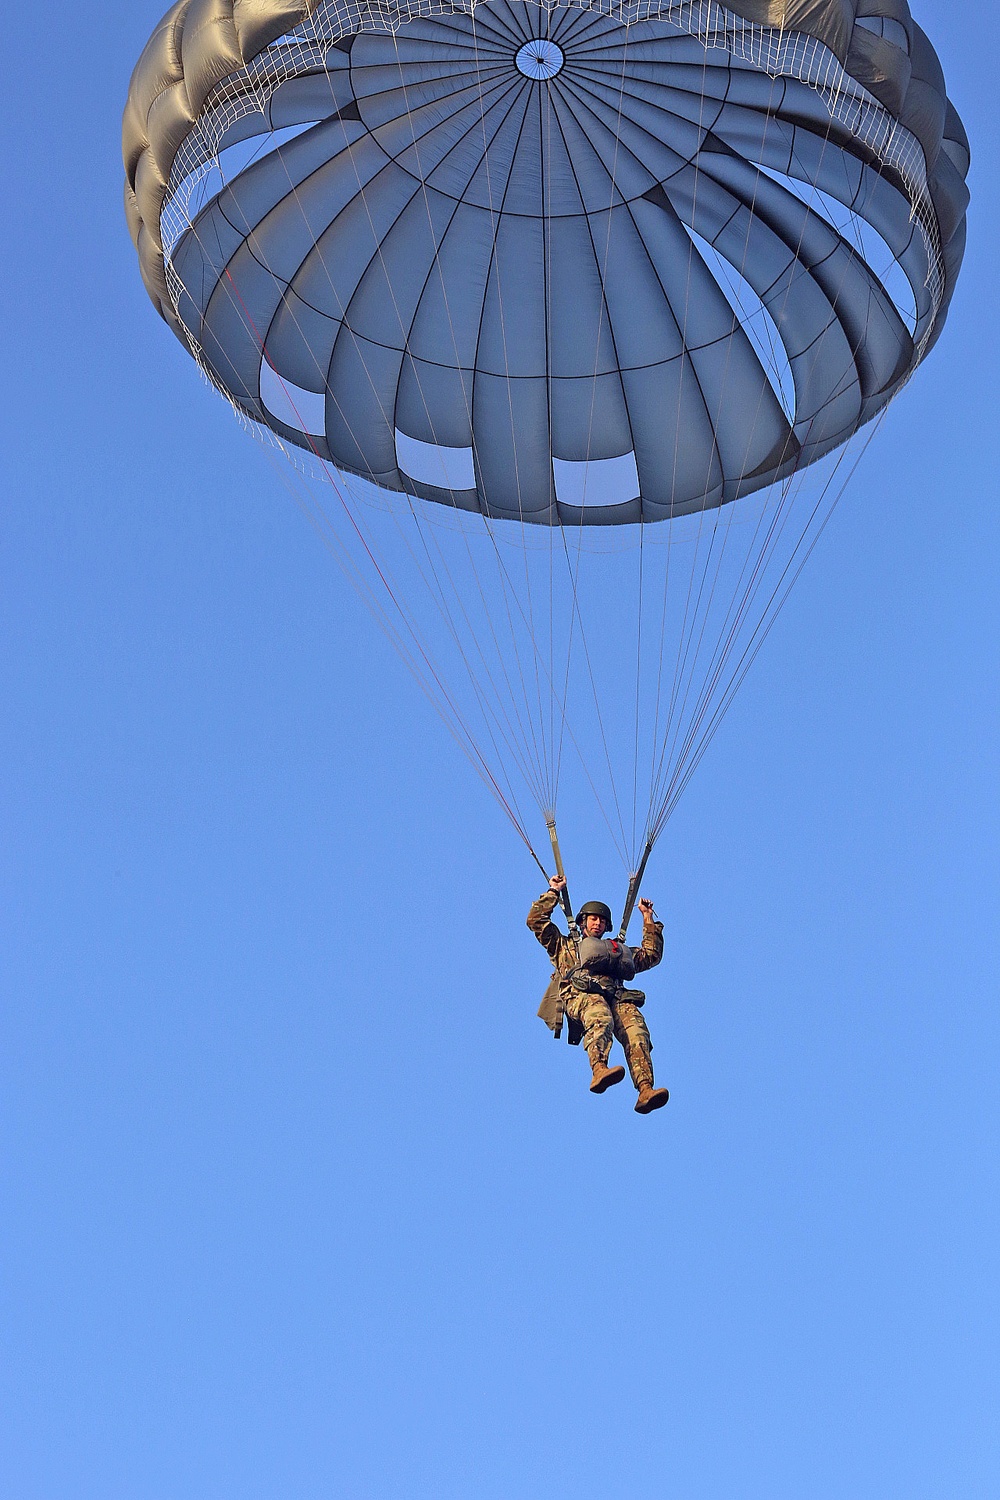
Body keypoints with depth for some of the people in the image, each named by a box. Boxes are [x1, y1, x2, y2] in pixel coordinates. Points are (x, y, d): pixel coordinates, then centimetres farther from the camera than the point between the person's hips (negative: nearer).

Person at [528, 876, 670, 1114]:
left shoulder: (618, 950, 44)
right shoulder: (564, 946, 35)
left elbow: (652, 955, 47)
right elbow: (536, 920, 30)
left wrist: (649, 919, 46)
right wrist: (553, 892, 33)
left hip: (617, 996, 3)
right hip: (580, 994, -3)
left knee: (637, 1031, -31)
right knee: (601, 1019, -41)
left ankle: (646, 1091, -50)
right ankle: (599, 1071, -64)